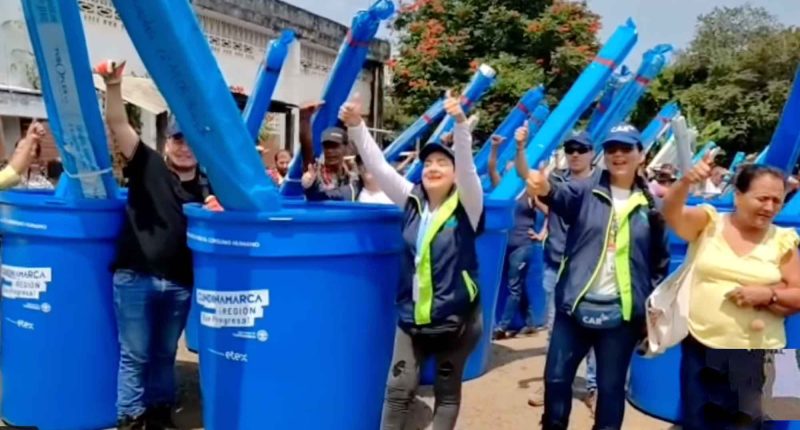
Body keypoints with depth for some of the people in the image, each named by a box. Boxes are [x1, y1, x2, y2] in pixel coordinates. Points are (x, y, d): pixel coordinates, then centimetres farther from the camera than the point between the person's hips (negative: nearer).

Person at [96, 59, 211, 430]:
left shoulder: (207, 187, 6)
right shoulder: (147, 166, -1)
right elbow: (118, 125, -10)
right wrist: (114, 86, -25)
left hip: (180, 283, 3)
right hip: (135, 276, -2)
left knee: (164, 354, 18)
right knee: (134, 353, 7)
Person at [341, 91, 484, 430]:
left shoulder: (466, 206, -8)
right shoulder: (412, 201, 2)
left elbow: (467, 164, -24)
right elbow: (378, 166, -5)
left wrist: (460, 123, -39)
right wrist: (356, 125, -16)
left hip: (455, 316, -3)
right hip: (412, 315, 3)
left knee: (447, 390, 13)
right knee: (399, 388, 6)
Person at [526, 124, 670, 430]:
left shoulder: (650, 204, 3)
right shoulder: (586, 191, -1)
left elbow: (660, 262, 8)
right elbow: (563, 195, -25)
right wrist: (546, 189, -48)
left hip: (621, 313, 0)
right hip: (575, 306, 0)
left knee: (611, 387, 12)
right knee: (556, 378, 8)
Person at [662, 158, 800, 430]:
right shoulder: (709, 224, -1)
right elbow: (671, 214, -19)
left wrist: (768, 295, -17)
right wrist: (686, 182, -36)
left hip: (756, 356, 1)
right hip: (701, 348, 0)